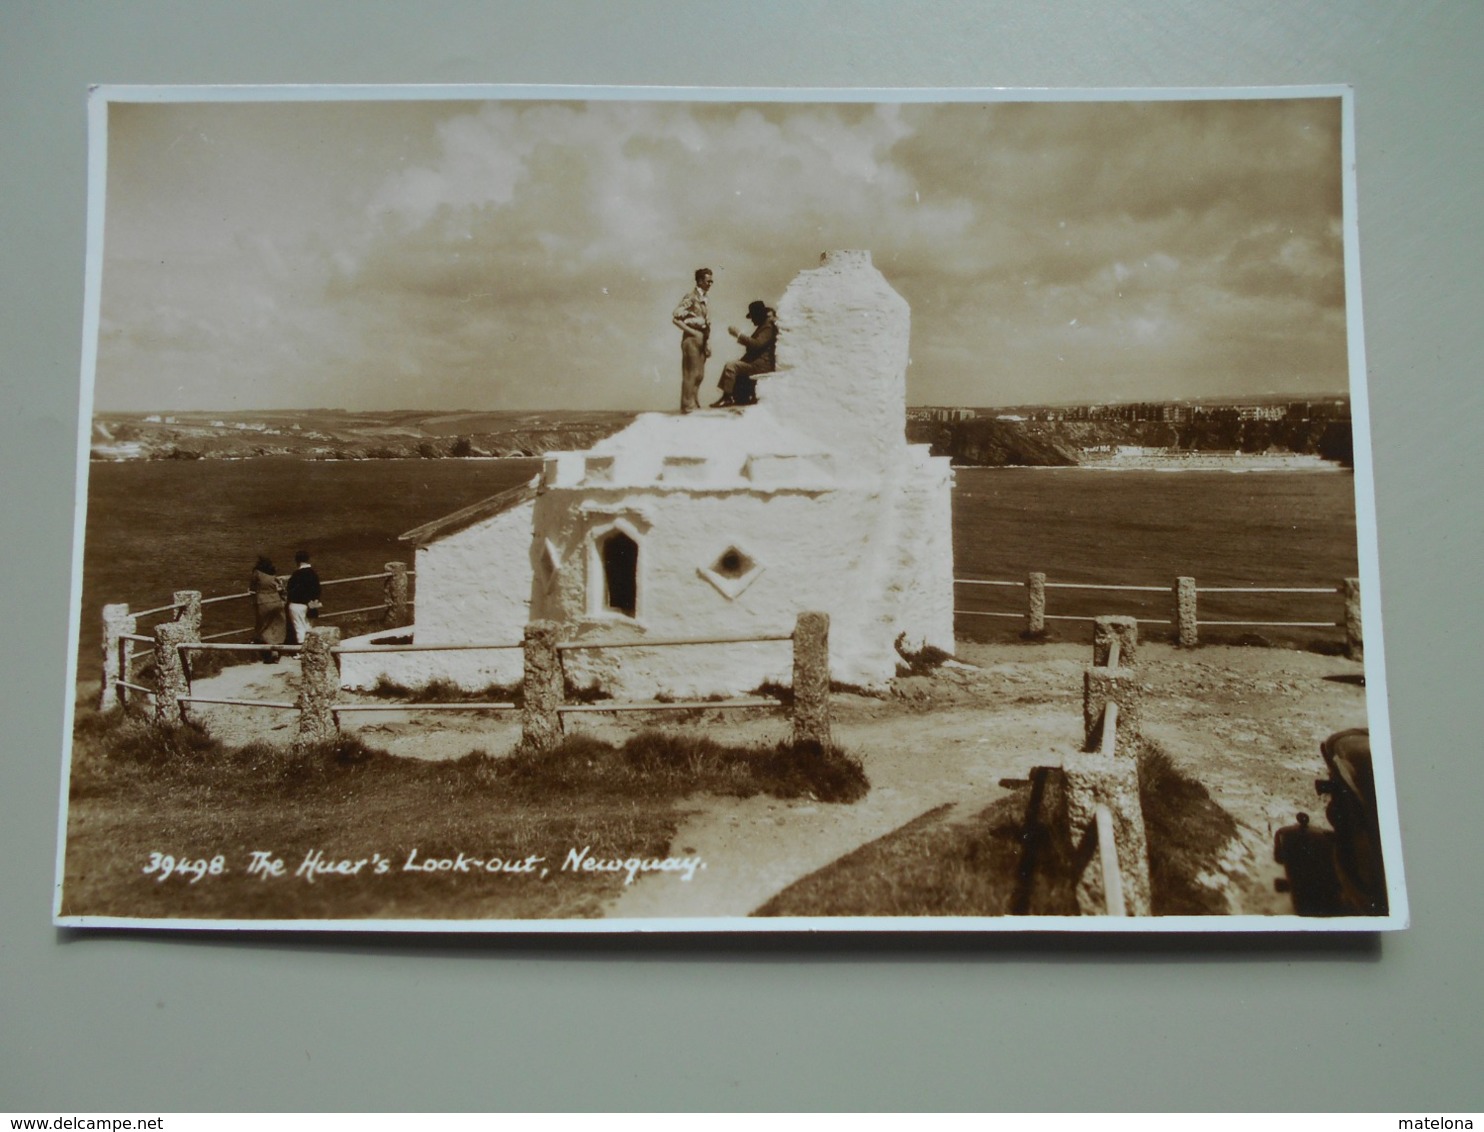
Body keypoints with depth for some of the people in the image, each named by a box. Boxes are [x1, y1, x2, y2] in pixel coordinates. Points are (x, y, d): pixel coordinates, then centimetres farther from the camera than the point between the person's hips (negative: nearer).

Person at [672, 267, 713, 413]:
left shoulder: (703, 299, 15)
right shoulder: (691, 298, -10)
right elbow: (675, 317, -17)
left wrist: (707, 344, 11)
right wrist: (691, 331, -14)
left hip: (701, 341, 8)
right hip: (692, 339, -8)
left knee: (699, 374, 11)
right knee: (691, 373, -6)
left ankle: (695, 404, 18)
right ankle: (688, 405, -2)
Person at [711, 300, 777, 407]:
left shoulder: (768, 327, -12)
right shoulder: (763, 326, 21)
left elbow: (757, 343, -26)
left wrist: (739, 334, -24)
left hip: (761, 365, -11)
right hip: (757, 362, 11)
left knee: (730, 366, -19)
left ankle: (727, 397, -16)